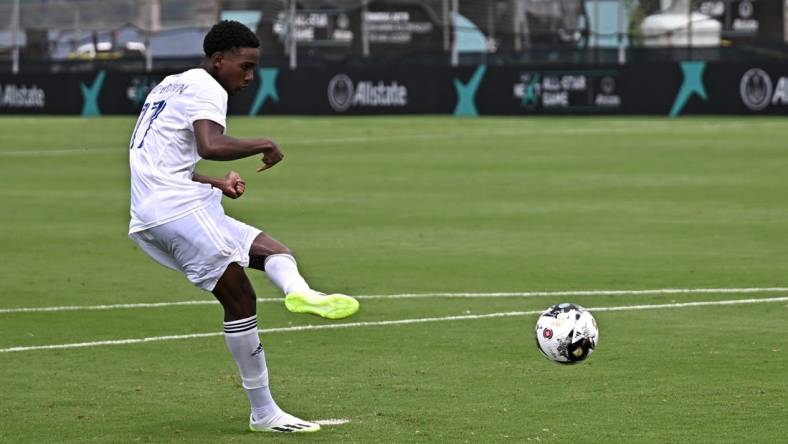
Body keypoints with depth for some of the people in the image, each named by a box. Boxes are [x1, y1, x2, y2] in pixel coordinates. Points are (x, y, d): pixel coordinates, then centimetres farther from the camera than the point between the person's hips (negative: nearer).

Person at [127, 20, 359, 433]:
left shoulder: (170, 85, 26)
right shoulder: (206, 89, -5)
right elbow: (210, 145, -24)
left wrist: (214, 183, 27)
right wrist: (263, 145, -10)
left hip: (151, 218, 10)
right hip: (178, 209, -10)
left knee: (271, 249, 5)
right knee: (240, 299, -10)